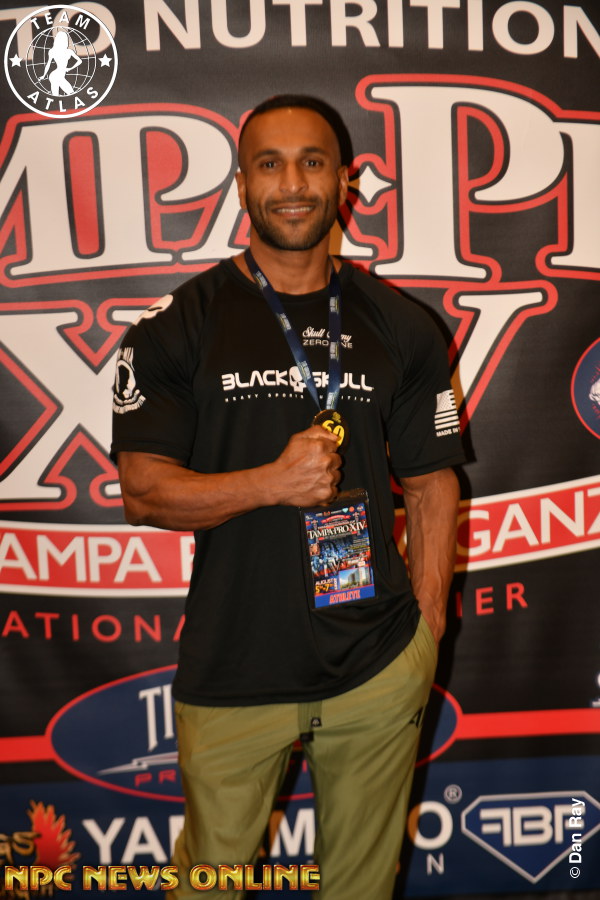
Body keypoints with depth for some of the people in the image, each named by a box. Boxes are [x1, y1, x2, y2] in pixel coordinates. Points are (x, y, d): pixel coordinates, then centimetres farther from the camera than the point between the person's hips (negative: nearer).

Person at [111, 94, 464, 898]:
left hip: (380, 671, 2)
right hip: (231, 674, -1)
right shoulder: (179, 326, -3)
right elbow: (143, 493, -6)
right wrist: (272, 483, -21)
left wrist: (428, 626, 1)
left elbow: (431, 484, 7)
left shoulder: (400, 327, 3)